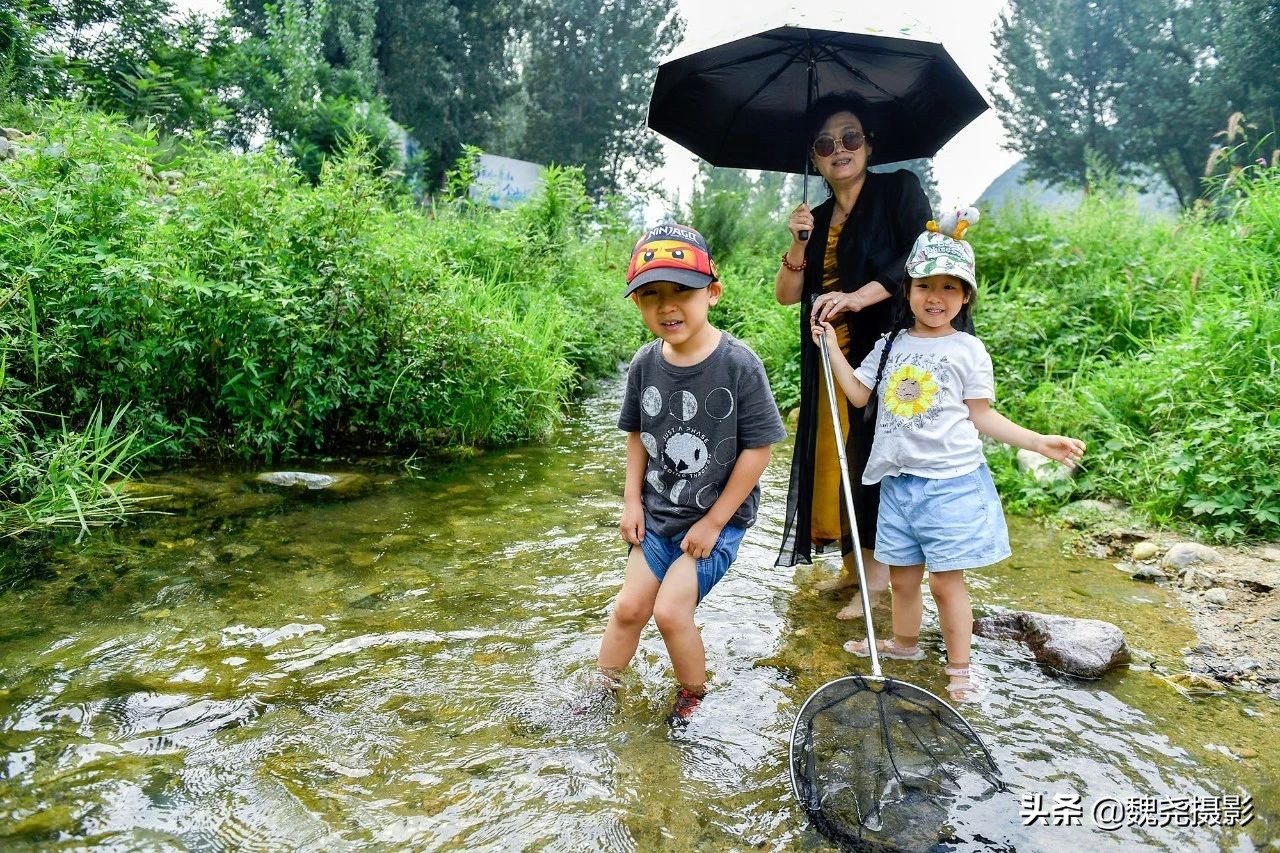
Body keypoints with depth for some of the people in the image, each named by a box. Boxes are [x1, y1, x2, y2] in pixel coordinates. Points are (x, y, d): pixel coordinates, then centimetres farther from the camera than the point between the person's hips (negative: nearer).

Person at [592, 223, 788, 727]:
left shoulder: (738, 364, -20)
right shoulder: (645, 364, -6)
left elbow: (758, 448, -16)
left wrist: (714, 522, -13)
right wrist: (633, 501, 2)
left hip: (720, 517, -4)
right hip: (659, 514, 5)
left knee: (671, 610, -8)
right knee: (630, 606, 8)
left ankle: (694, 695, 21)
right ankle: (600, 692, 29)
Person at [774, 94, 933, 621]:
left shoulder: (900, 189, 0)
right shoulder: (819, 218, 14)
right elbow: (786, 295, 8)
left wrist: (859, 297, -26)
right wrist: (799, 244, -8)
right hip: (832, 361, 6)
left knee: (870, 456, -5)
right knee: (835, 459, 7)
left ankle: (880, 568, 8)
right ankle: (852, 565, 20)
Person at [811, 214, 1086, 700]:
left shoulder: (968, 350, -3)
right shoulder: (891, 344, 8)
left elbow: (981, 416, -1)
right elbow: (859, 394, 9)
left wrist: (1038, 442, -11)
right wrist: (832, 347, 6)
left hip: (951, 482, -4)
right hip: (898, 480, 4)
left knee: (946, 580, 1)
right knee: (902, 575, 16)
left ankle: (959, 669, 19)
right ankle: (904, 643, 38)